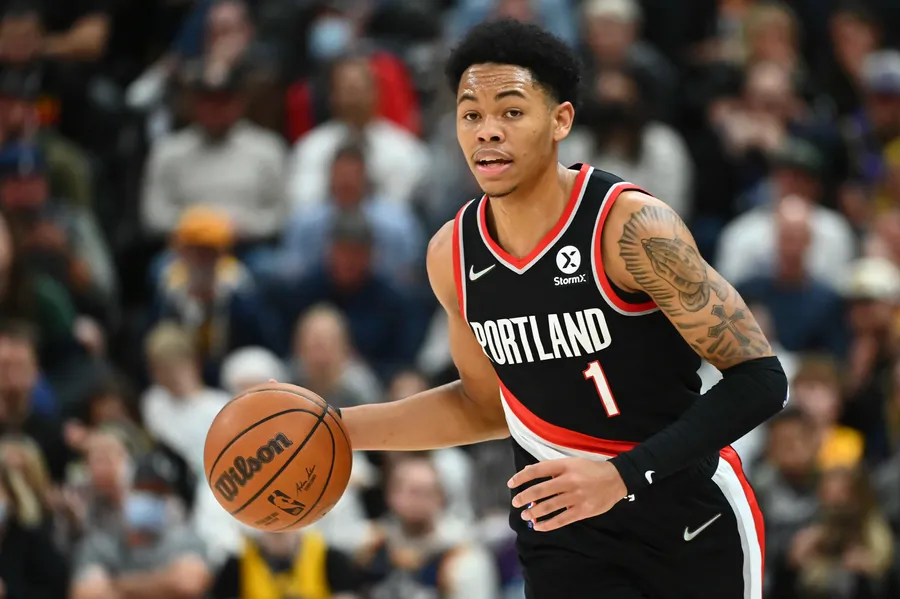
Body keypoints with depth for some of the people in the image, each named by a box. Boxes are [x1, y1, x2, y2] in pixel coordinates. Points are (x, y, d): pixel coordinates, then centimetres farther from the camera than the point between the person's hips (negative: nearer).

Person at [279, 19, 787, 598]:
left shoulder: (630, 226, -21)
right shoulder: (452, 257, -3)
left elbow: (760, 379, -22)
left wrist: (623, 475, -31)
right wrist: (338, 428, 5)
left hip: (693, 524, -3)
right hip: (564, 535, 3)